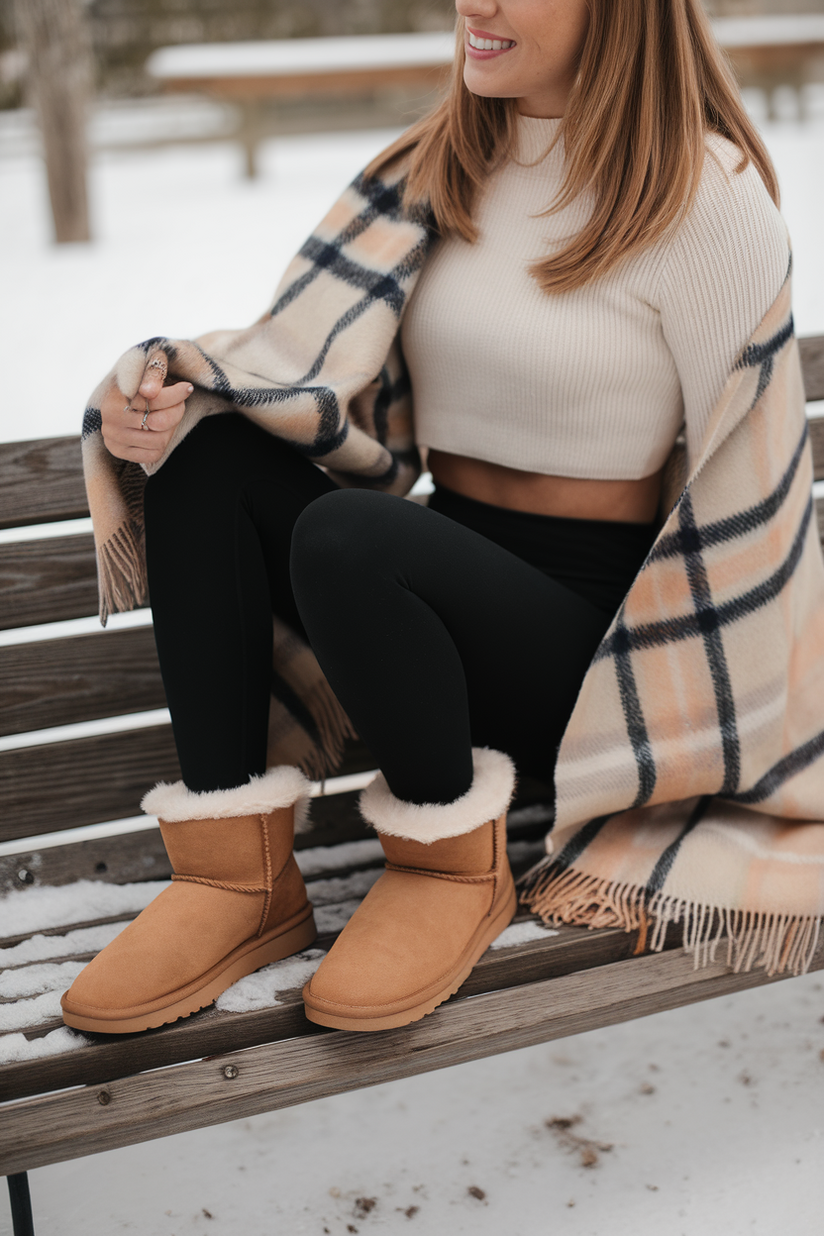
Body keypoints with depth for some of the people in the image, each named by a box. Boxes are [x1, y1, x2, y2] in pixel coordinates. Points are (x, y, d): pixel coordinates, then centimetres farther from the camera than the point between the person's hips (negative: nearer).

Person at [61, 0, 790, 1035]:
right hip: (446, 578, 7)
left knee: (345, 535, -33)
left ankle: (454, 862, -7)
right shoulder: (439, 166, 10)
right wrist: (160, 405, -11)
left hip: (586, 620, -6)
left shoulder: (708, 194, -9)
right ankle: (236, 880, -16)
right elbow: (331, 380, 8)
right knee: (209, 455, -15)